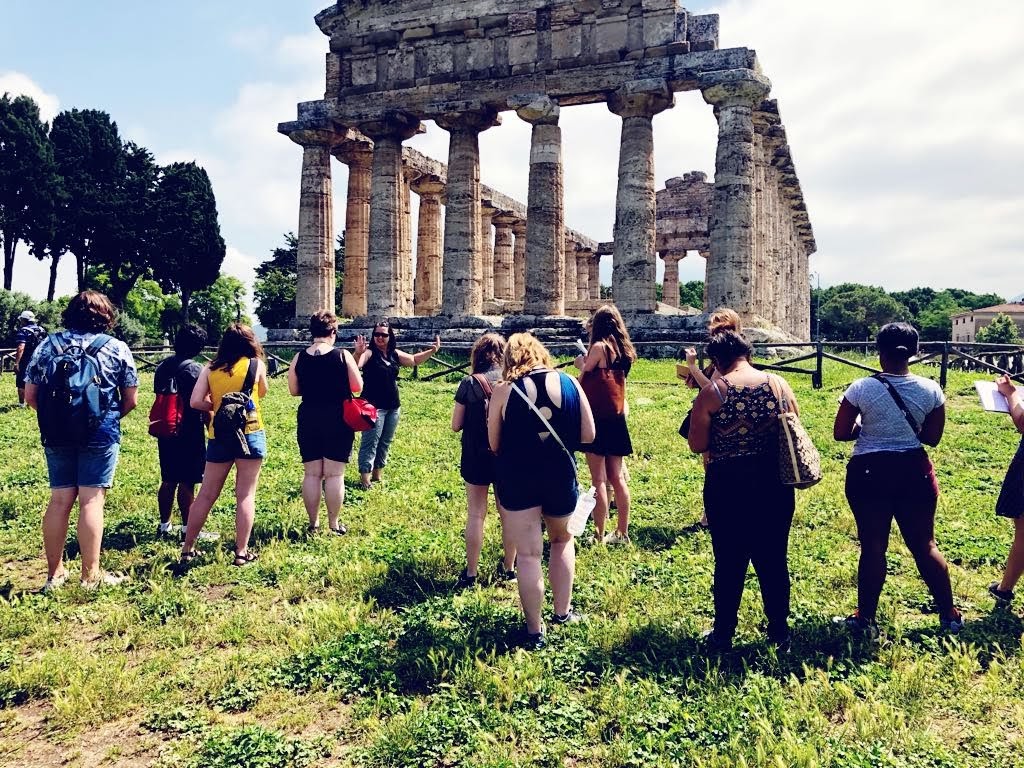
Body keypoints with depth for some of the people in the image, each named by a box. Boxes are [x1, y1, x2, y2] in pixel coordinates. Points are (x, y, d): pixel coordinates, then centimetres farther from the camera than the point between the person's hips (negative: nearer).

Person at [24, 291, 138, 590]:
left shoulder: (47, 345, 6)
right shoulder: (116, 347, -1)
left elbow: (30, 396, 4)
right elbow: (131, 400, 0)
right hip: (100, 435, -3)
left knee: (59, 501, 10)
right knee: (91, 501, -1)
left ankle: (55, 573, 18)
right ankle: (90, 575, 5)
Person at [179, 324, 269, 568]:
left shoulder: (210, 368, 5)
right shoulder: (256, 364, 0)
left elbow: (196, 402, -3)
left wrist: (217, 407, 13)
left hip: (219, 435, 3)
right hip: (250, 433, -3)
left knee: (206, 494, 11)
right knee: (245, 495, 2)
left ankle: (187, 549, 18)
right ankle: (242, 552, 4)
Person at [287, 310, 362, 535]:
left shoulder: (299, 358, -1)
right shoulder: (343, 355, -9)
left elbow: (294, 390, 6)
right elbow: (357, 386, -4)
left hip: (309, 420, 3)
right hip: (338, 420, -2)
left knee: (311, 474, 10)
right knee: (335, 474, 4)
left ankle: (314, 523, 16)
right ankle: (334, 524, 10)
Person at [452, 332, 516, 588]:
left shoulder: (469, 384, -11)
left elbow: (456, 425, -7)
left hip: (476, 457, -2)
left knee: (476, 514, 8)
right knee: (508, 514, 15)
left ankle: (470, 574, 13)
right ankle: (508, 568, 26)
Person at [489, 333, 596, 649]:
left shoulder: (504, 390, -9)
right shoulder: (569, 383, -3)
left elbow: (494, 445, -4)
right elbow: (588, 435, -1)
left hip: (517, 478, -2)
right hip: (560, 475, 2)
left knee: (528, 555, 7)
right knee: (562, 540, 26)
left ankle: (535, 631, 16)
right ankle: (562, 611, 33)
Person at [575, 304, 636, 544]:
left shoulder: (599, 346, -10)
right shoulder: (623, 349, 10)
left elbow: (582, 380, -4)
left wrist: (582, 364, 13)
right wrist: (589, 364, 20)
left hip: (598, 418, -7)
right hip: (616, 417, 7)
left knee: (598, 479, -4)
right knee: (617, 477, 12)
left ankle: (598, 535, 0)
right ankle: (622, 532, 18)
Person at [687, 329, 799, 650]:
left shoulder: (712, 392, -11)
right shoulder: (779, 385, -1)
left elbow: (697, 445, -9)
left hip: (727, 484, -3)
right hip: (774, 482, 3)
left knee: (729, 561, 10)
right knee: (774, 559, 14)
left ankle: (723, 634, 21)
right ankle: (780, 633, 25)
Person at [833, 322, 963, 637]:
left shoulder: (861, 388, -13)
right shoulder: (930, 389, -5)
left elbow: (840, 433, -8)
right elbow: (932, 437, 3)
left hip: (870, 472, -2)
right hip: (914, 471, 3)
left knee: (873, 547, 5)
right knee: (924, 544, 15)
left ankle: (865, 620, 14)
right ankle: (950, 615, 26)